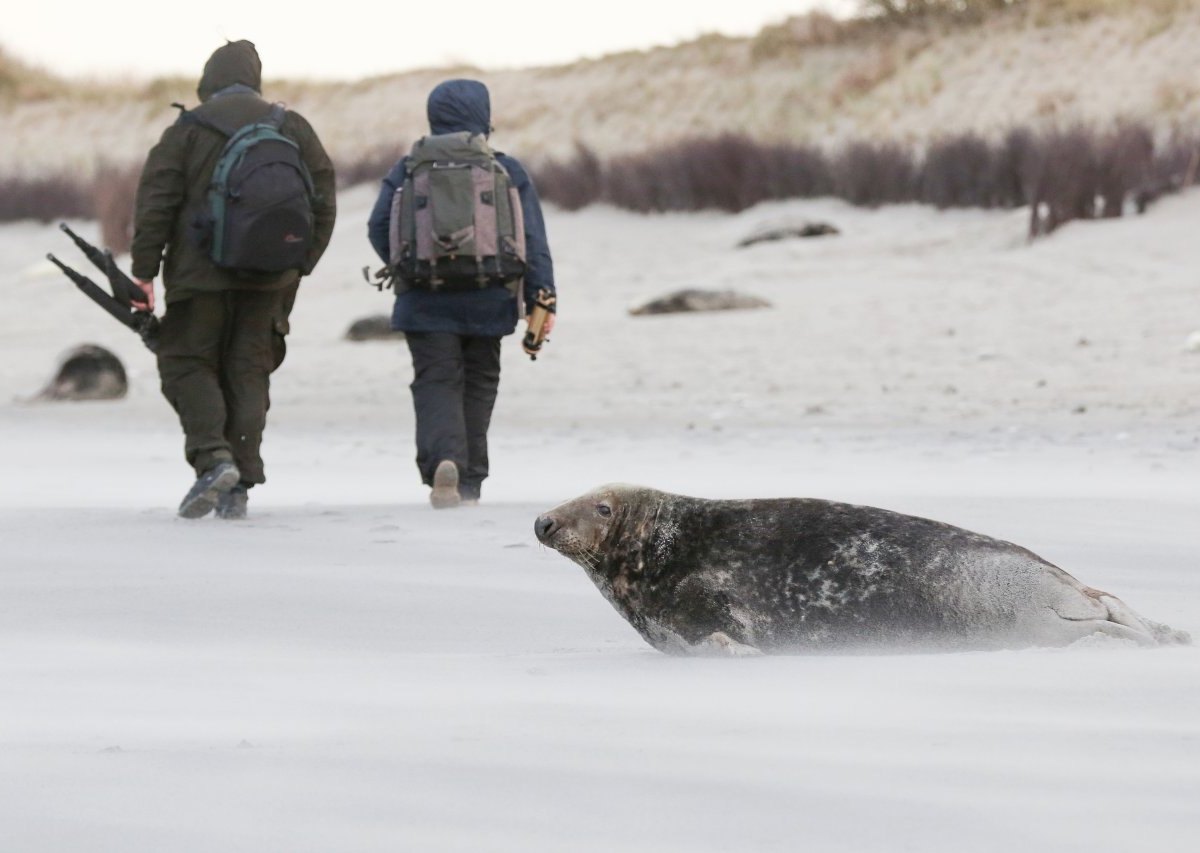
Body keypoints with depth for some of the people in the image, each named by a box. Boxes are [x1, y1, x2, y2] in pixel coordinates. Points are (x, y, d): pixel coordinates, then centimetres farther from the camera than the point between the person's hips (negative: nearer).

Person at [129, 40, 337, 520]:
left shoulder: (187, 132, -1)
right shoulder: (294, 130, 8)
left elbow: (154, 204, -6)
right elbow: (323, 203, 9)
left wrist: (144, 270, -3)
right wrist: (300, 266, 16)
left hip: (201, 274, -3)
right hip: (269, 279, 3)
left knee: (187, 363, 7)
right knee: (248, 373, 9)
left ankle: (212, 457, -13)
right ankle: (240, 486, 4)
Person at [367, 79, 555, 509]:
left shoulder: (408, 169, 4)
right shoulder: (508, 171, 3)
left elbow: (379, 227, 0)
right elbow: (533, 241, -1)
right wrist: (540, 300, 0)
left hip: (426, 304, -1)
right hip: (488, 302, 1)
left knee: (436, 382, -2)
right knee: (479, 384, 13)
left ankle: (442, 461, -28)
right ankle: (469, 482, 12)